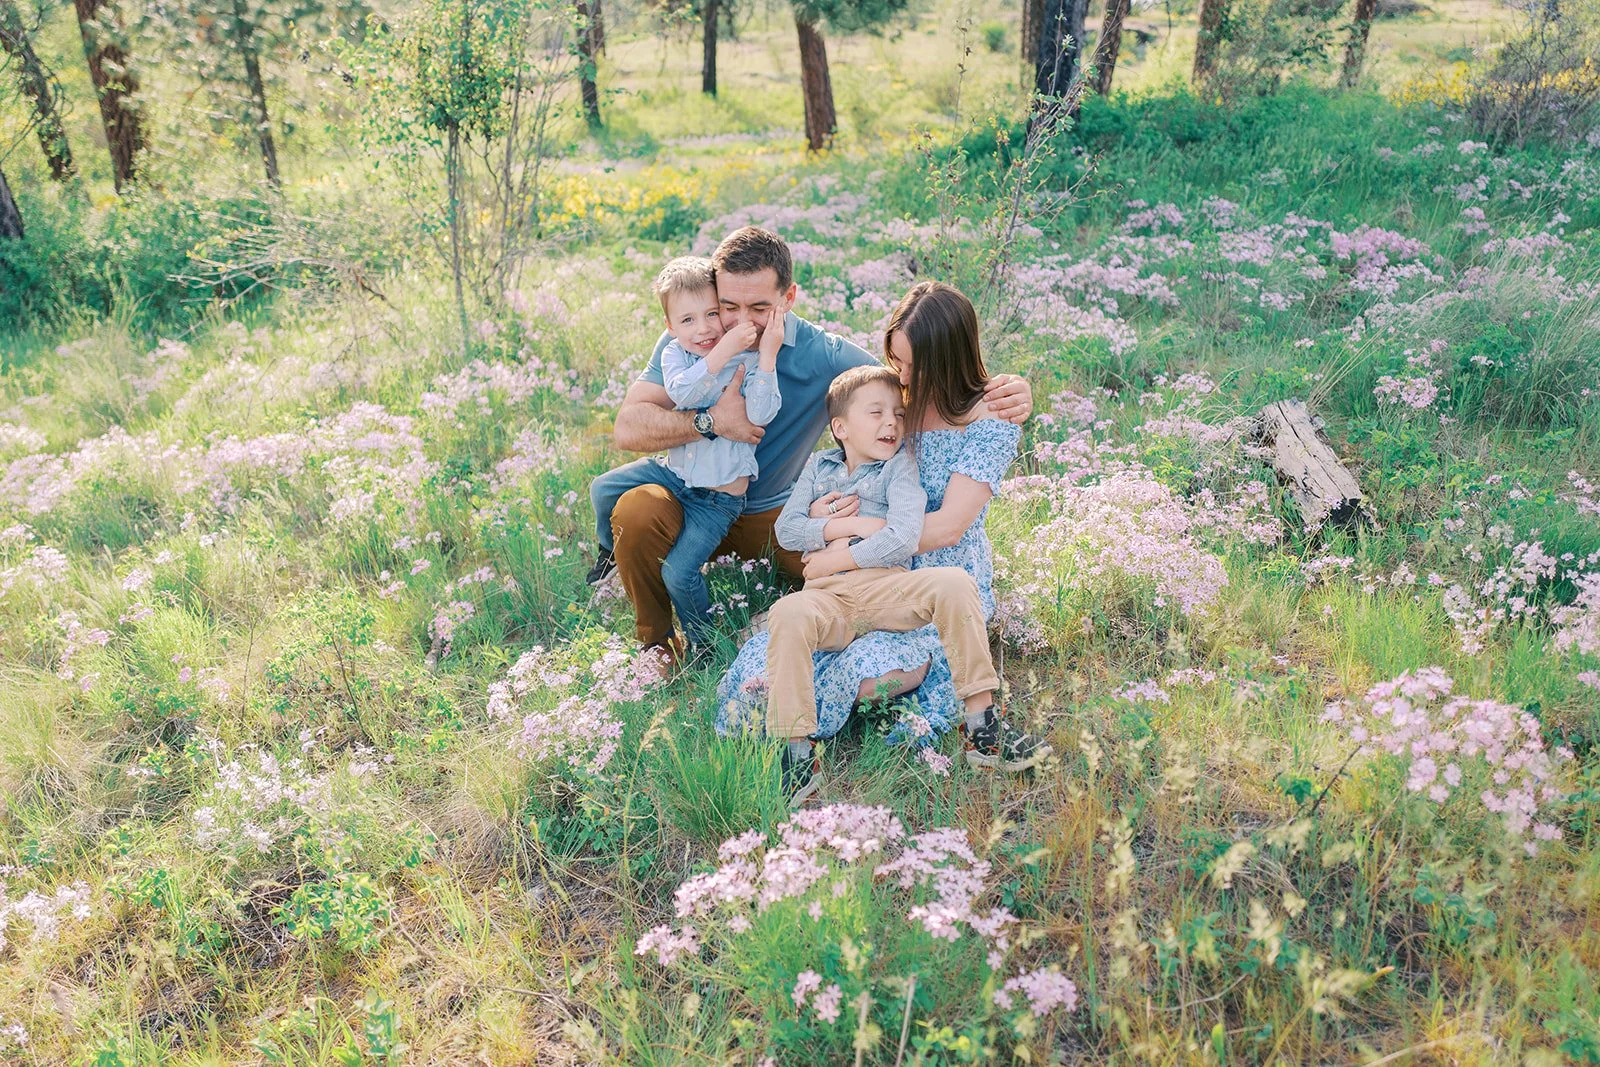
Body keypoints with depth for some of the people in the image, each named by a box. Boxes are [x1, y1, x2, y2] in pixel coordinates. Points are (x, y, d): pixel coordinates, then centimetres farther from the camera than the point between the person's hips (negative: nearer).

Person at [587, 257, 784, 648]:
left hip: (718, 495, -5)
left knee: (678, 573, -12)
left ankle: (703, 641, 15)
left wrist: (768, 353, -35)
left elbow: (760, 414, -29)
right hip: (674, 472, 5)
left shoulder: (750, 360, -14)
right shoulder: (674, 353, -4)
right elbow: (681, 392, -26)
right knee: (603, 490, 1)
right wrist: (722, 352, -36)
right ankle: (612, 551, 33)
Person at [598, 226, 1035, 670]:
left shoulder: (825, 357, -12)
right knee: (636, 509, -31)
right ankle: (656, 639, -5)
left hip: (773, 515, 0)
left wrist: (997, 394, -33)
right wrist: (711, 421, -31)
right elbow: (628, 429, -18)